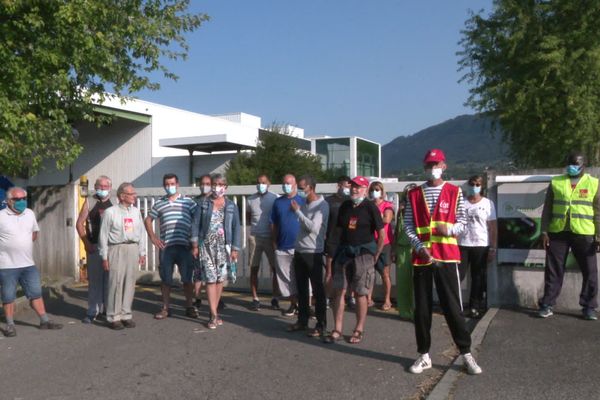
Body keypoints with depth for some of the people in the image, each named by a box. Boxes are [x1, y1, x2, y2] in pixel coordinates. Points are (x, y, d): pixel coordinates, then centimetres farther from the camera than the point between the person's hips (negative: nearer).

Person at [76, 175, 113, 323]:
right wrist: (86, 243, -4)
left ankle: (108, 308, 16)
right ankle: (92, 311, 6)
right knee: (94, 279, 1)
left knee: (109, 279, 5)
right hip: (94, 247, 0)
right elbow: (79, 223, 5)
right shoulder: (89, 202, 6)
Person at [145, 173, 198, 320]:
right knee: (166, 279, 7)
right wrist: (153, 237, 10)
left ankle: (189, 307, 13)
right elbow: (148, 220, 21)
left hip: (184, 245, -2)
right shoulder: (159, 203, 13)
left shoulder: (188, 202, 7)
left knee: (187, 278, 1)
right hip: (165, 246, 2)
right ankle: (165, 308, 18)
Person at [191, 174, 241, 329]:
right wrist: (195, 245, -3)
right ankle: (214, 315, -3)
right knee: (210, 279, -6)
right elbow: (196, 225, 3)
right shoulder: (204, 204, 4)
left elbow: (236, 228, 4)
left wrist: (235, 249, -1)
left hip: (223, 247, 1)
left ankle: (214, 310, 21)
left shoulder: (231, 206, 6)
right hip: (207, 246, -1)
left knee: (220, 279, 6)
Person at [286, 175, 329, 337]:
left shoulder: (322, 205, -12)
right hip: (299, 251, 7)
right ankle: (302, 320, 24)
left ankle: (321, 324, 7)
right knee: (301, 288, 14)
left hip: (313, 253, -7)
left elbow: (313, 227, -24)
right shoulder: (303, 204, 10)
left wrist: (297, 211, -17)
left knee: (317, 289, 0)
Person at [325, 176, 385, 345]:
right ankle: (337, 330, 9)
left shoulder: (370, 207, -6)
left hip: (363, 254, -5)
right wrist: (337, 250, 9)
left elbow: (382, 235, -6)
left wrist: (375, 256, -5)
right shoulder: (344, 206, 9)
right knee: (339, 291, 2)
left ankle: (359, 330, 15)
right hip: (344, 252, 5)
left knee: (360, 293, 2)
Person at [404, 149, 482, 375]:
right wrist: (419, 247, -11)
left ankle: (466, 354, 13)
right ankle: (424, 355, 17)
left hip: (446, 256, -2)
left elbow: (463, 223, 4)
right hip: (421, 257, 2)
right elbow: (408, 224, 4)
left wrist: (449, 229, -19)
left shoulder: (454, 192, 6)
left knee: (452, 306, 0)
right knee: (422, 307, 6)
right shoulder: (414, 194, 9)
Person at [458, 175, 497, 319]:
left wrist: (493, 248, -4)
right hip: (462, 245, 0)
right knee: (458, 275, -1)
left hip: (481, 245, 0)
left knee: (478, 278, 6)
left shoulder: (488, 203, 3)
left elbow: (492, 227, 2)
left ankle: (475, 307, 15)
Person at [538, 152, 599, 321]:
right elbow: (547, 209, 6)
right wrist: (544, 231, -2)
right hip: (557, 232, 0)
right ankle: (547, 305, 10)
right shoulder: (555, 182, 7)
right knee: (553, 270, 4)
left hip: (584, 234, 0)